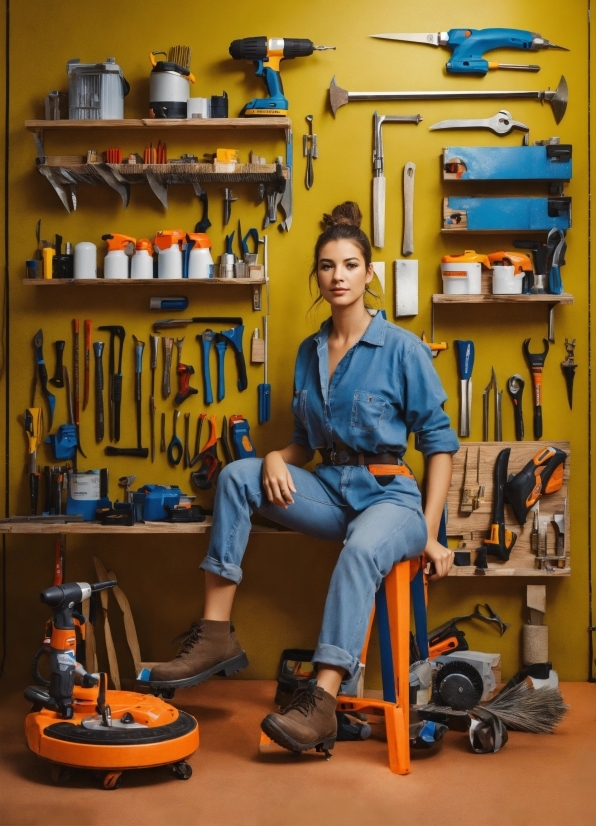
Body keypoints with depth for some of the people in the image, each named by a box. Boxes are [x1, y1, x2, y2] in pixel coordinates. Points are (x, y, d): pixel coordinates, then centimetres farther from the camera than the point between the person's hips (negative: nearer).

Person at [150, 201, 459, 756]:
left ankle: (321, 702, -41)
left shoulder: (402, 349, -6)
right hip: (329, 490, 5)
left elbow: (439, 442, -4)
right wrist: (277, 458, -10)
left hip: (389, 496, -5)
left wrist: (429, 533, -10)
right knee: (237, 476, -16)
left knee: (361, 549, -38)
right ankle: (215, 635, -17)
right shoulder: (310, 352, 11)